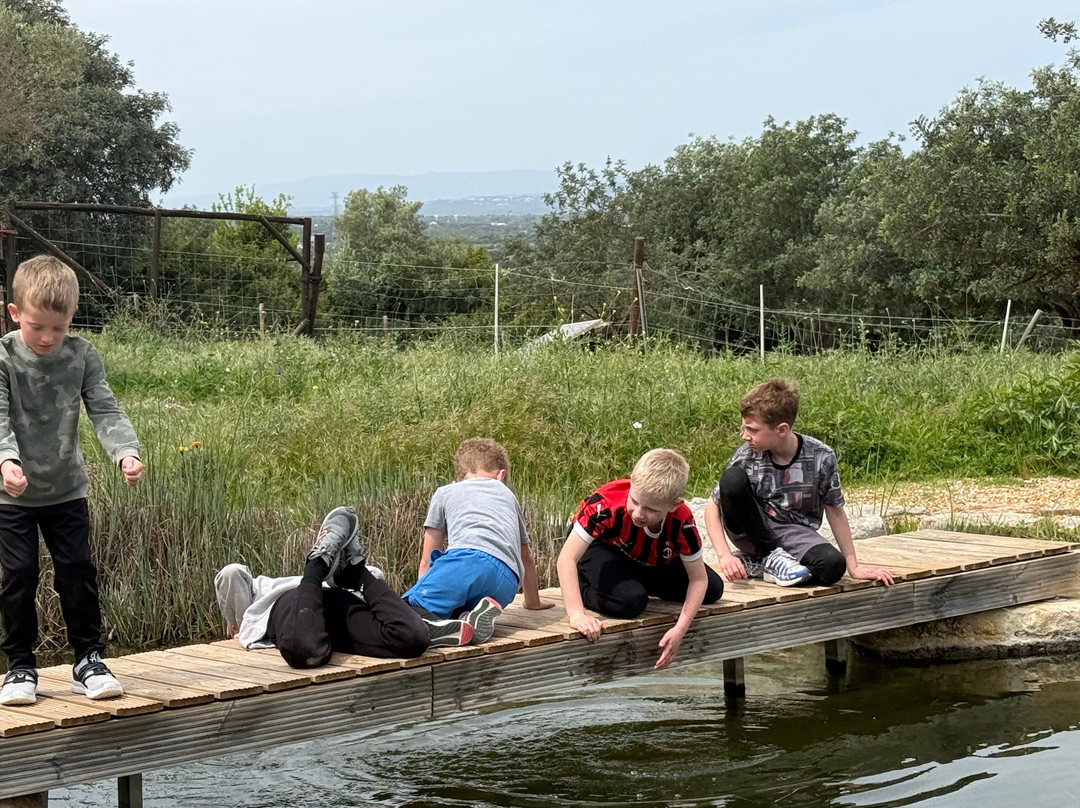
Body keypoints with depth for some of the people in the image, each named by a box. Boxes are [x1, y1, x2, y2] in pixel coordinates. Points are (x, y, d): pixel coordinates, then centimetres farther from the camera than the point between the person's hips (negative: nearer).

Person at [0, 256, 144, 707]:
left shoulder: (82, 356, -5)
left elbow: (105, 412, -10)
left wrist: (125, 452, -29)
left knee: (78, 573, 4)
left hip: (66, 489, 2)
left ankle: (88, 660, 16)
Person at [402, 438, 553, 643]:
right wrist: (533, 601, 66)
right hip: (504, 587, 4)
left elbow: (427, 561, 32)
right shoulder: (507, 495, 40)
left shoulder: (445, 493, 32)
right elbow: (526, 557, 52)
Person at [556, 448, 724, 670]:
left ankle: (637, 582, 8)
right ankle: (585, 590, -3)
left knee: (713, 589, -8)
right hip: (600, 548, -4)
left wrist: (680, 630, -34)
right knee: (631, 601, -35)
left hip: (651, 560, 4)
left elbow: (698, 579, -22)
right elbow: (567, 558, -43)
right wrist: (576, 615, -54)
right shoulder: (606, 505, -40)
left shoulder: (681, 520, -31)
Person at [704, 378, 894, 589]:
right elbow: (713, 506, -8)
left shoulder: (820, 458, -14)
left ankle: (756, 564, -11)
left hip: (795, 533, 0)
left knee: (833, 565, -33)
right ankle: (771, 557, -13)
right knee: (732, 478, -27)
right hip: (753, 531, 0)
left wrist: (853, 567, 0)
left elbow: (834, 510, -2)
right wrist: (724, 555, -24)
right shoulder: (746, 456, -12)